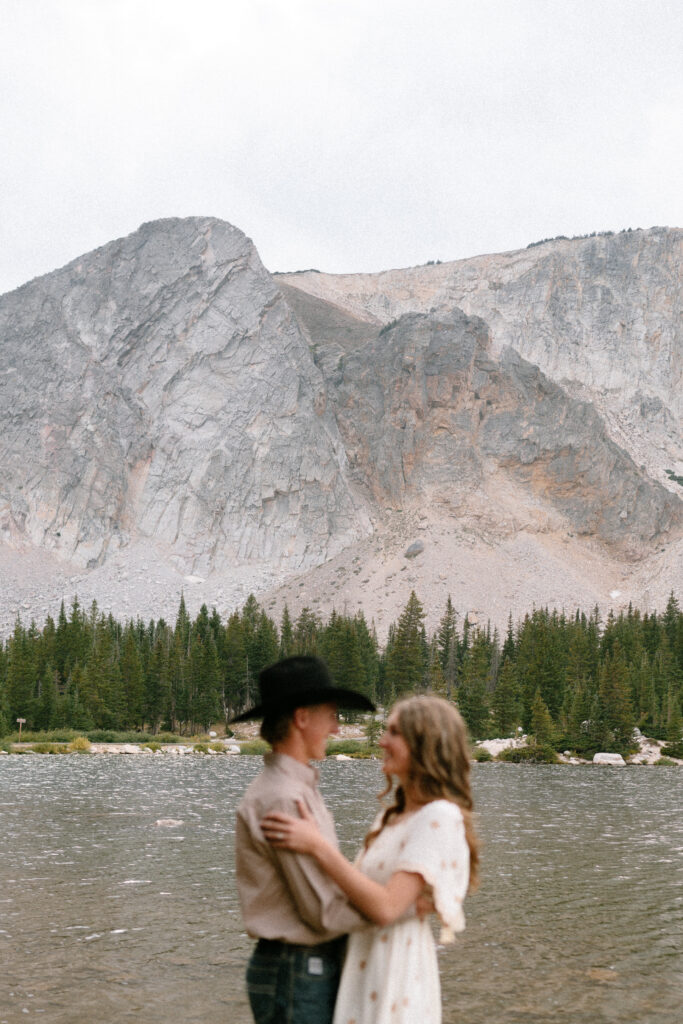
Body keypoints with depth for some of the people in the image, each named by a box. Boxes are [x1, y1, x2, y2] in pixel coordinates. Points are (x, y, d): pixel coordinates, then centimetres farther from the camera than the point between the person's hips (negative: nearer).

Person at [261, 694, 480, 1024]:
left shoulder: (440, 818, -16)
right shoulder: (392, 816, 13)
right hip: (363, 964, 9)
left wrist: (317, 846, -23)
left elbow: (386, 907, -23)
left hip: (396, 970, -9)